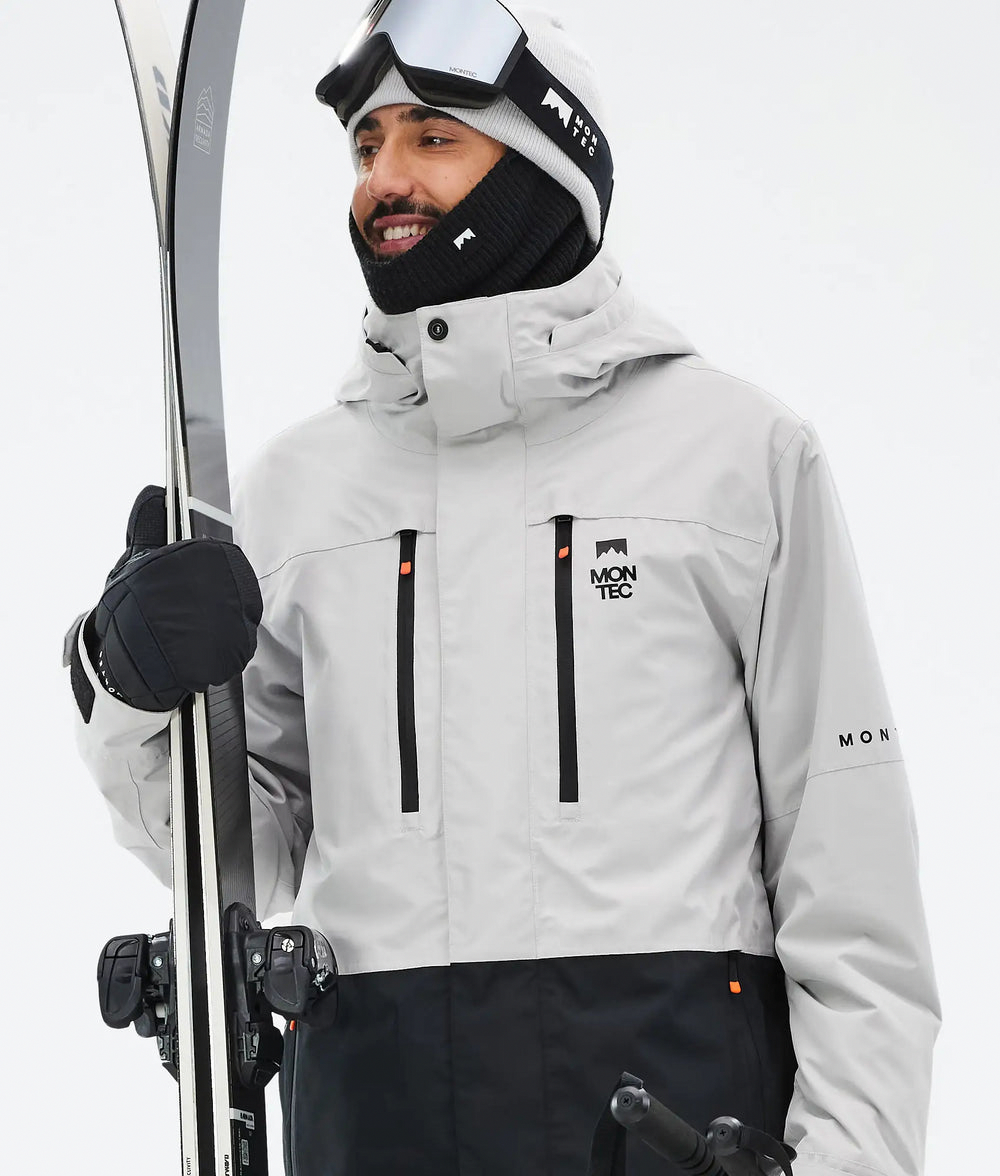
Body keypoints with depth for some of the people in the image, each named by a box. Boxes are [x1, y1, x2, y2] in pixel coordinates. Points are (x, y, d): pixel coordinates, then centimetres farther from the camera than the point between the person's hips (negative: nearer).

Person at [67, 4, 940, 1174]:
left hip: (674, 1080, -2)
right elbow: (252, 854, 13)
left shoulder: (733, 448, 4)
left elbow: (847, 843, 2)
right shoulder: (294, 481, 12)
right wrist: (141, 700, -6)